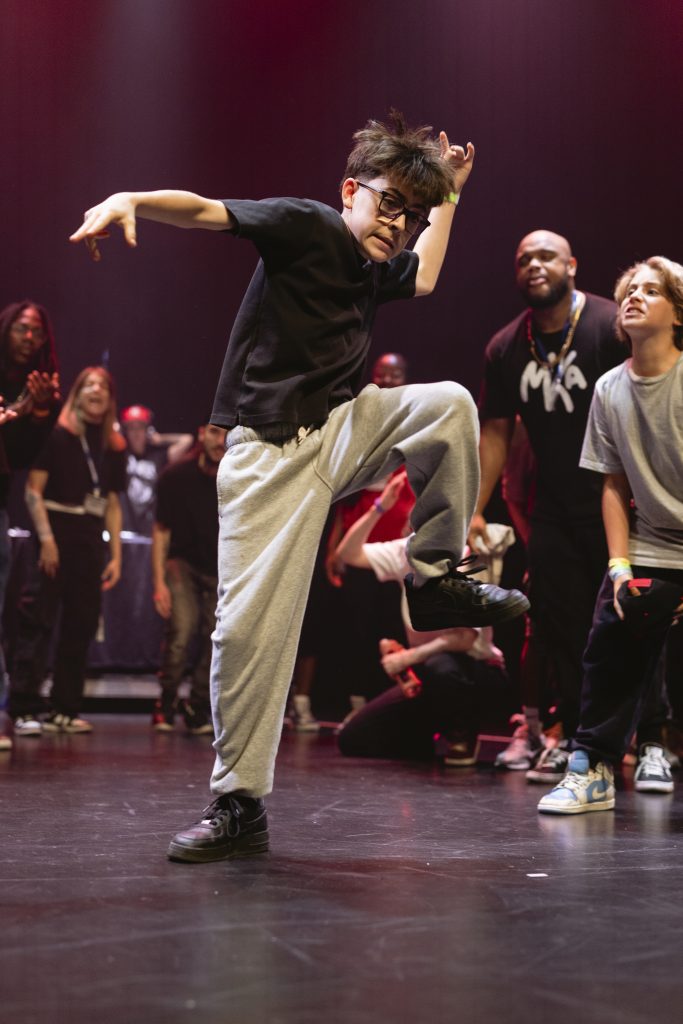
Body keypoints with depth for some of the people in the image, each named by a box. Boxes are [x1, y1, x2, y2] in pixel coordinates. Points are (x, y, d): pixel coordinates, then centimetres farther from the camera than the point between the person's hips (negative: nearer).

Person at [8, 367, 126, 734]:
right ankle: (24, 710, -9)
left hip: (90, 539, 6)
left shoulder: (113, 446, 13)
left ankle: (65, 710, 11)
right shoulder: (58, 435, -4)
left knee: (81, 626, 5)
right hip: (56, 532, -6)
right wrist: (46, 538, -18)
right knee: (39, 621, -8)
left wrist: (116, 554, 10)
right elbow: (33, 489, -9)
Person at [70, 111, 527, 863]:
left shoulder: (380, 269, 12)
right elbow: (205, 211, -20)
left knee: (449, 402, -18)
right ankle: (239, 804, 3)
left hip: (346, 427, 6)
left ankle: (434, 578, -5)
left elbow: (424, 277, 37)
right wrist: (128, 200, -38)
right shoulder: (306, 226, -7)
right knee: (248, 624, -10)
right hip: (272, 452, -6)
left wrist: (449, 192, 34)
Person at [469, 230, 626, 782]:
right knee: (559, 626, 5)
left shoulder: (611, 327, -12)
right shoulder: (506, 348, 5)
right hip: (554, 508, 5)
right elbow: (496, 431, 10)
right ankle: (574, 735, 15)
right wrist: (474, 509, 5)